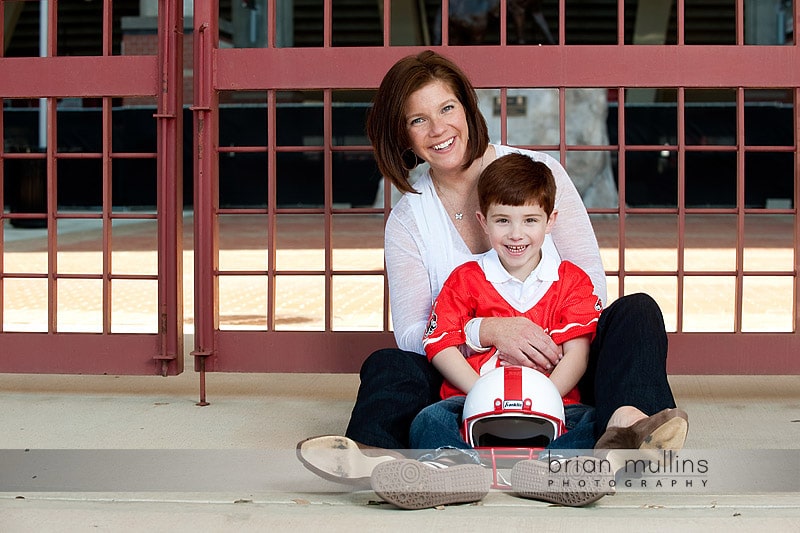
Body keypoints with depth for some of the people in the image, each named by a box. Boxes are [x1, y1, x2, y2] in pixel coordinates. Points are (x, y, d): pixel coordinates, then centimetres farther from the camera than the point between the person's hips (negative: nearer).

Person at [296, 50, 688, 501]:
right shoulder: (407, 221, 5)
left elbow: (591, 282, -1)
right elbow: (411, 333, -4)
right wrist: (491, 330, -23)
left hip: (560, 365, 0)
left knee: (637, 311, -25)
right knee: (388, 365, -25)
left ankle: (626, 427, -56)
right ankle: (374, 455, -60)